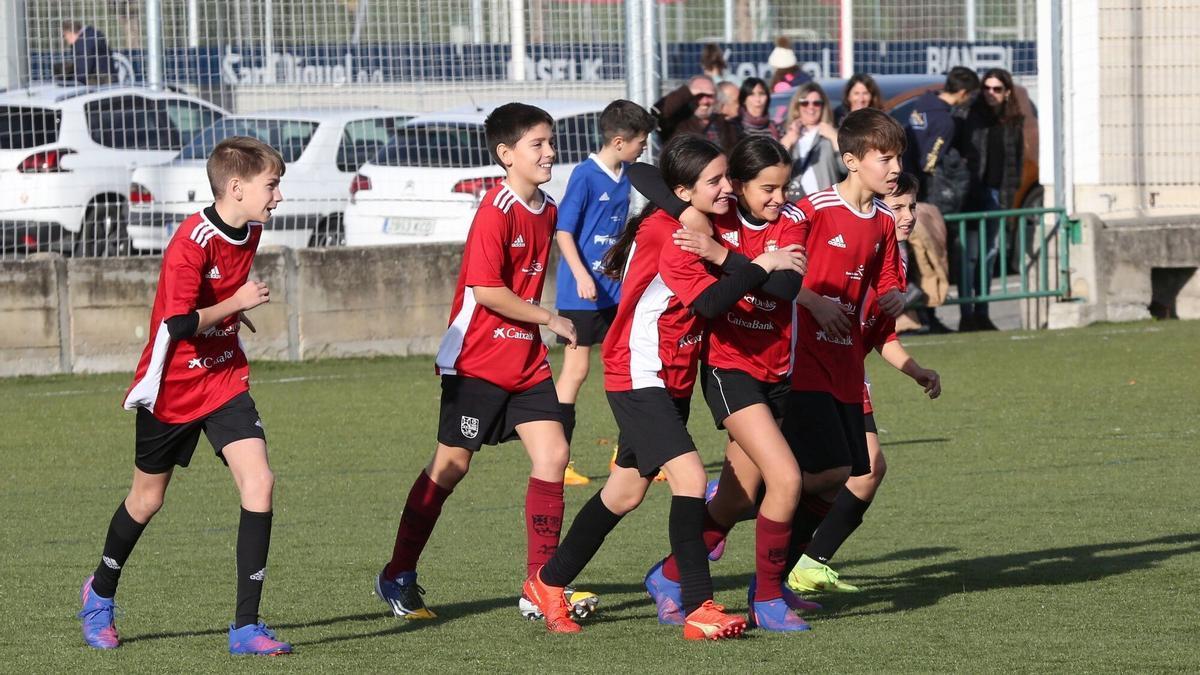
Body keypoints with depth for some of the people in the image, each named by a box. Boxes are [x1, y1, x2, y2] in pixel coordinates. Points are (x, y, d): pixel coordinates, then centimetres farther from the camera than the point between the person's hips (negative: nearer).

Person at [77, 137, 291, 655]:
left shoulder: (250, 231, 0)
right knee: (147, 498, 12)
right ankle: (100, 594, 40)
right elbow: (179, 325, -28)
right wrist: (236, 304, -22)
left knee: (259, 482, -15)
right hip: (172, 386, -5)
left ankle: (246, 626, -13)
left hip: (225, 379, 5)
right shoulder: (191, 241, -24)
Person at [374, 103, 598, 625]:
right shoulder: (496, 211, -17)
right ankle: (397, 576, 15)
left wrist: (541, 326, 16)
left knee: (553, 455, -5)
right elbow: (487, 290, -22)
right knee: (450, 465, 2)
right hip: (477, 361, -7)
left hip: (526, 361, 7)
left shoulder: (547, 210, 8)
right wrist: (549, 320, -15)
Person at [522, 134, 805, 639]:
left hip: (672, 381, 10)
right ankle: (698, 610, -22)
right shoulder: (666, 234, -22)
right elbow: (708, 301, -32)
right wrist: (763, 266, -28)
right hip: (639, 378, -10)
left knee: (627, 491, 17)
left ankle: (549, 584, 31)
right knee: (689, 476, -21)